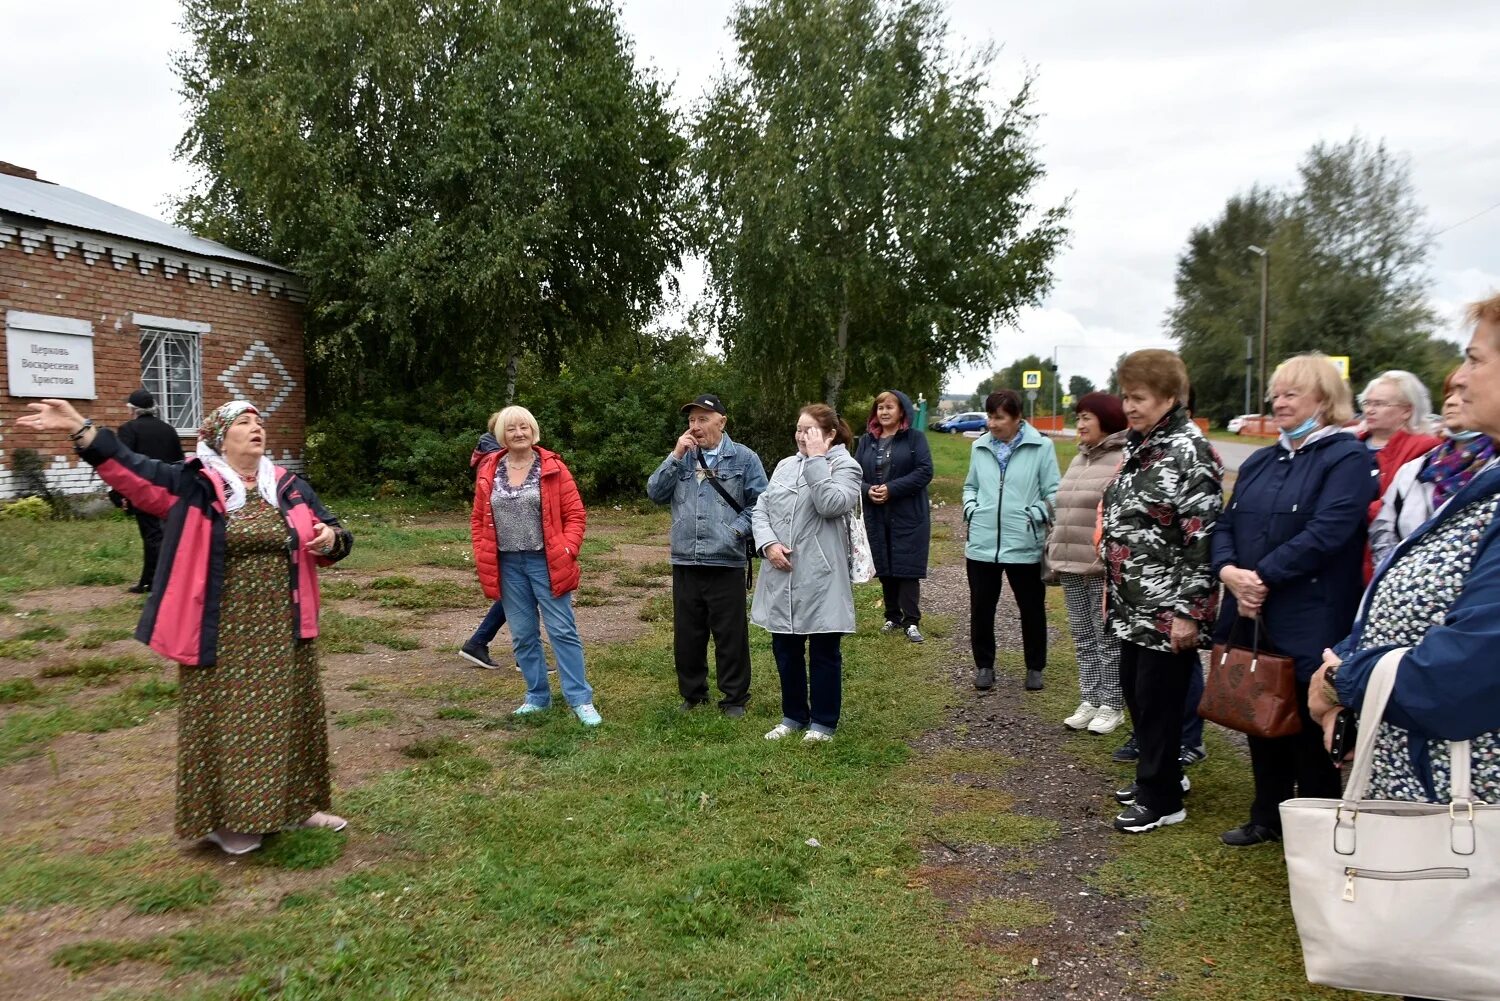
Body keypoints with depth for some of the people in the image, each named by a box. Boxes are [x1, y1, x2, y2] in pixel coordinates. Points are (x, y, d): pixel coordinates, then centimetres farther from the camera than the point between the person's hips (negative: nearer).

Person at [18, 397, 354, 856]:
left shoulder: (291, 487, 6)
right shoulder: (194, 484, -5)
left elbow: (330, 541, 10)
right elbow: (130, 469, -14)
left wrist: (330, 538, -14)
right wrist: (81, 430, -28)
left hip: (283, 632, 4)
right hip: (222, 636, -4)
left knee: (287, 719, 14)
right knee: (225, 723, 5)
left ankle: (295, 803, 30)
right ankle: (226, 818, 20)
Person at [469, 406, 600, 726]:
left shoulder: (552, 468, -3)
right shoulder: (488, 472, 6)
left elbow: (575, 514, -2)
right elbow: (478, 519, 12)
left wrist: (567, 550, -13)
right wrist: (483, 558, 2)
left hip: (545, 562, -3)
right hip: (507, 565, 3)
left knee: (562, 631, -2)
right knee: (523, 635, 10)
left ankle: (581, 700, 3)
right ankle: (537, 696, 24)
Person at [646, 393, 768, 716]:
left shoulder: (743, 458, 0)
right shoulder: (682, 458, 12)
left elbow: (760, 503, -1)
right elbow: (655, 493, 3)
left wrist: (737, 529, -12)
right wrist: (675, 456, -5)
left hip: (727, 564, -4)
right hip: (684, 563, 4)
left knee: (730, 634, 4)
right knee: (687, 633, 12)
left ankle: (734, 698, 17)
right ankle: (692, 693, 27)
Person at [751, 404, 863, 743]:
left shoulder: (845, 466, -3)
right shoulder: (785, 465, 12)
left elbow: (831, 505, -22)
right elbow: (761, 509, 10)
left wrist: (816, 459, -16)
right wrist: (768, 543, -8)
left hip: (820, 577, -5)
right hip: (781, 575, 6)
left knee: (823, 652, 6)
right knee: (785, 648, 14)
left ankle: (823, 722, 19)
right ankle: (793, 715, 30)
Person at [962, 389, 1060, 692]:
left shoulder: (1041, 446, -7)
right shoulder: (979, 446, 6)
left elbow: (1053, 493, -4)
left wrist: (1034, 517, -14)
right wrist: (971, 511, 2)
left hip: (1025, 545, -3)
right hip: (981, 543, 3)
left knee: (1032, 610, 11)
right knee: (981, 609, 11)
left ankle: (1035, 667, 29)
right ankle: (984, 665, 28)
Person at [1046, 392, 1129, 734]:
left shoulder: (1124, 461, -12)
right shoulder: (1079, 460, 16)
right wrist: (1054, 553, 18)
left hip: (1105, 569, -8)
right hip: (1071, 567, 8)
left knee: (1108, 640, 2)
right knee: (1084, 639, 14)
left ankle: (1112, 705, 14)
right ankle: (1091, 701, 23)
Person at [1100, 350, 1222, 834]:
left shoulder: (1189, 452, -16)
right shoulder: (1138, 447, 12)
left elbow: (1202, 536, -20)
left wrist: (1187, 611, -21)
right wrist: (1114, 592, 21)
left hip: (1166, 607, -9)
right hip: (1134, 603, 9)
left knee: (1158, 698, 0)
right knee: (1133, 690, 16)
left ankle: (1162, 799, 14)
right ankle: (1160, 775, 34)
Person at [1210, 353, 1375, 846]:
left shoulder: (1347, 457, -7)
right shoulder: (1260, 462, 15)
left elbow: (1327, 532, -20)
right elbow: (1225, 524, 9)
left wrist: (1261, 577, -19)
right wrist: (1230, 571, -11)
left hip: (1311, 624, -7)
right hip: (1252, 618, 7)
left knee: (1310, 726, 5)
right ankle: (1267, 817, 31)